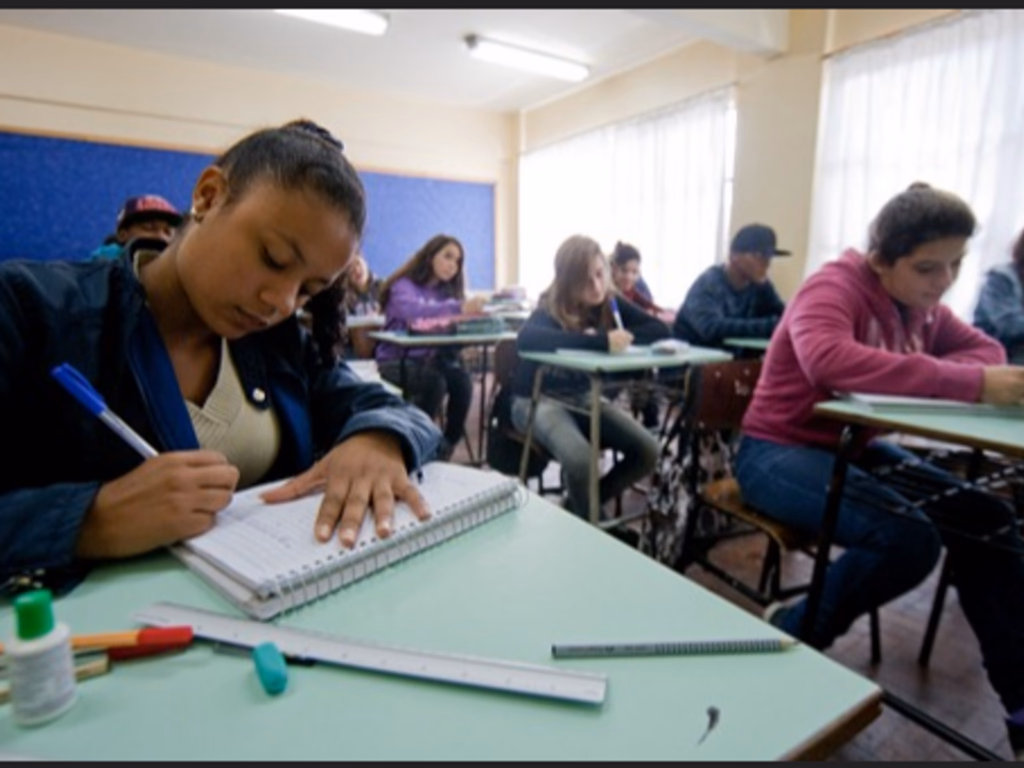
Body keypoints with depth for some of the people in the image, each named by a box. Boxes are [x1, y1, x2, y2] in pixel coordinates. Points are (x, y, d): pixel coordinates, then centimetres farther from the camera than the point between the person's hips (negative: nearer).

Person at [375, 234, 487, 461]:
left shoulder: (446, 291, 11)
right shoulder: (404, 286, -6)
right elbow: (410, 310, -29)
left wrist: (472, 313, -26)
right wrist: (459, 308, -42)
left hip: (430, 358, 5)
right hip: (396, 360, -4)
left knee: (462, 380, -25)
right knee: (435, 382, -33)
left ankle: (447, 446, -10)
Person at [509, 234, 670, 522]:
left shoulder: (609, 303, -2)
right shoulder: (550, 309, -19)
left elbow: (660, 330, -6)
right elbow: (526, 338, -43)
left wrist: (622, 337, -25)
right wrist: (600, 342, -46)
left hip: (583, 397, 6)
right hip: (538, 399, -6)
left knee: (647, 451, -10)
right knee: (580, 460, -33)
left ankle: (583, 507, 11)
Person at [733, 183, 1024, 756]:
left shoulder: (918, 303, 8)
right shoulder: (833, 288, -18)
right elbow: (827, 358, -39)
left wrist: (926, 377, -16)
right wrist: (969, 383, -40)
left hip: (855, 447, 8)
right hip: (780, 451, -8)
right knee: (908, 538, -27)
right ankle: (793, 633, -2)